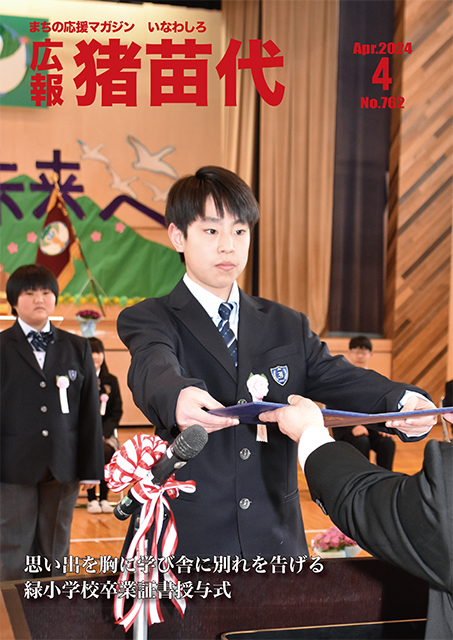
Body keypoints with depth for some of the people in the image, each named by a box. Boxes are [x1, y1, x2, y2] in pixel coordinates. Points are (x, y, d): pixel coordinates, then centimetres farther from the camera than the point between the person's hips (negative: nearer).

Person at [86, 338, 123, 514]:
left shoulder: (111, 381, 9)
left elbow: (117, 412, 6)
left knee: (107, 450, -30)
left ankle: (104, 498, -14)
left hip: (105, 432, 2)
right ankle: (91, 498, -16)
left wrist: (103, 433, -11)